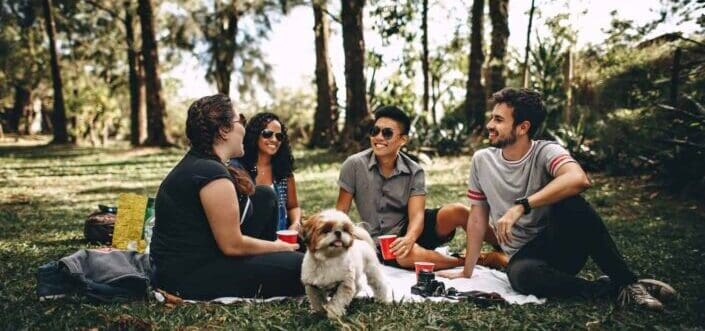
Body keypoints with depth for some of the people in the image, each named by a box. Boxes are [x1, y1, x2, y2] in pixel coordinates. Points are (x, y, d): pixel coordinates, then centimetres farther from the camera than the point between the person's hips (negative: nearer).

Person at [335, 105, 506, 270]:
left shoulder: (414, 172, -7)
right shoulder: (354, 165, -10)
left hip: (410, 229, 2)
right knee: (409, 255, -37)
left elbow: (416, 215, -17)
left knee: (457, 211, -24)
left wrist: (409, 238, -39)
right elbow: (340, 212, -5)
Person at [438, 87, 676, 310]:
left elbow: (578, 179, -35)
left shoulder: (546, 152, -12)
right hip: (525, 255, 2)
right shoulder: (482, 160, 0)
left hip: (563, 245, -2)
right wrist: (467, 272, 6)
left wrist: (520, 206, -38)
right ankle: (610, 288, -16)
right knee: (520, 274, -36)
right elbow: (478, 218, 7)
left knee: (569, 202, -34)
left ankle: (626, 281, -18)